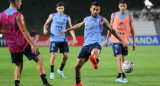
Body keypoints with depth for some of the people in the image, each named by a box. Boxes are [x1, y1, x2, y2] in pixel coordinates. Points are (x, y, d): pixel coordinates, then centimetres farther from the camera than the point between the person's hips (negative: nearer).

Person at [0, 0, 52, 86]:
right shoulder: (18, 15, -17)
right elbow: (23, 31, -22)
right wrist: (32, 44, -24)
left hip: (12, 46, 6)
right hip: (23, 44, -6)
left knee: (18, 66, 17)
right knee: (39, 59, 6)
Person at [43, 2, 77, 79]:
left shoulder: (67, 17, 6)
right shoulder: (52, 16, 4)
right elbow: (46, 24, 15)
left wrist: (73, 36, -9)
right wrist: (45, 29, -6)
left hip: (63, 39, 2)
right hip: (54, 39, -2)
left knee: (66, 55, -3)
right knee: (54, 55, -12)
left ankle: (60, 70, 20)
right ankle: (52, 72, 2)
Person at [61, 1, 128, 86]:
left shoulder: (101, 20, 8)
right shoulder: (86, 19, 21)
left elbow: (112, 30, 11)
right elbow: (79, 25, 42)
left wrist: (122, 41, 8)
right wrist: (67, 29, 53)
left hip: (95, 44, -5)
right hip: (86, 45, 5)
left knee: (95, 52, -43)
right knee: (77, 66, 2)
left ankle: (95, 61, -77)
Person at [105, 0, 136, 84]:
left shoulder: (129, 17, 6)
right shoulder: (114, 15, 6)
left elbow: (132, 30, 10)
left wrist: (134, 42, 7)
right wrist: (107, 39, 12)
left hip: (125, 41, 2)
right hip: (115, 40, -2)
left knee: (122, 59, 7)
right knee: (119, 58, -13)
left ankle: (119, 77, 17)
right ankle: (123, 76, -19)